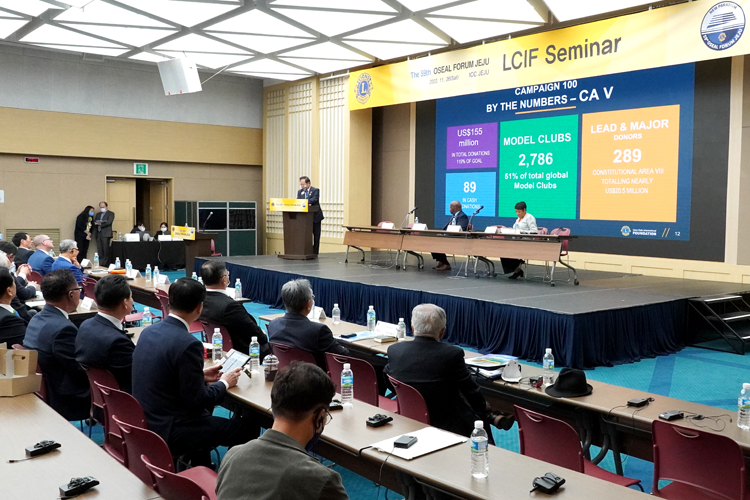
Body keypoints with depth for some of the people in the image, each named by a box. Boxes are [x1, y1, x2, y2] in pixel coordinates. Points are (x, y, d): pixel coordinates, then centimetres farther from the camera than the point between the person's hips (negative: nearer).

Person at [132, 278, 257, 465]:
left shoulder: (149, 331, 1)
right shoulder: (188, 344, -24)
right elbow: (197, 400, -20)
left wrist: (201, 375, 16)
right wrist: (224, 383, -2)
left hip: (143, 423, 9)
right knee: (249, 427, 1)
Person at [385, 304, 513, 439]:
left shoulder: (394, 350, -11)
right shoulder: (452, 354, -22)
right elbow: (471, 391, -8)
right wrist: (484, 405, 15)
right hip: (446, 426, -4)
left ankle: (491, 418, 35)